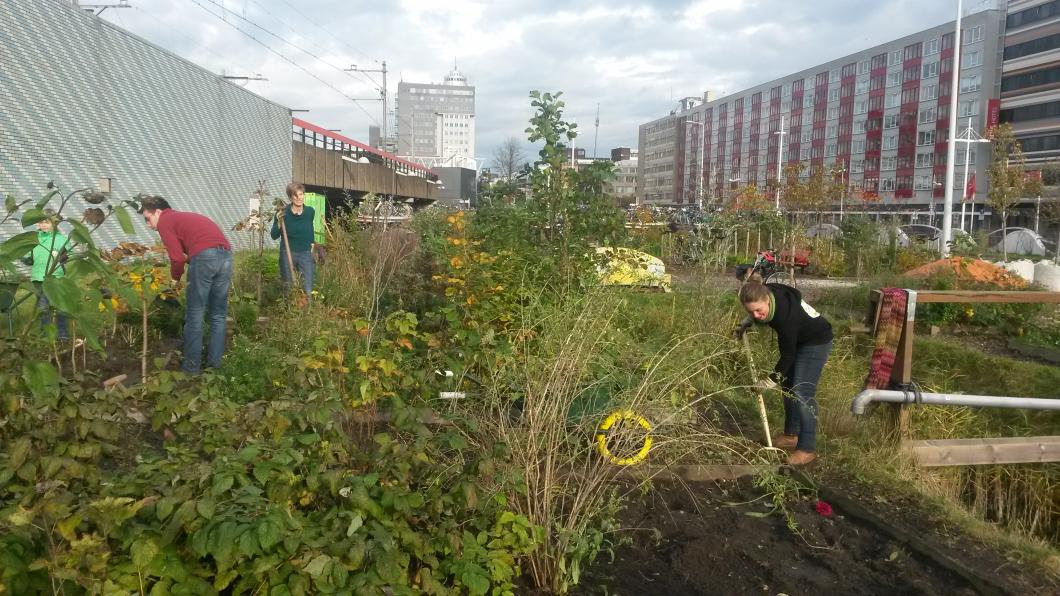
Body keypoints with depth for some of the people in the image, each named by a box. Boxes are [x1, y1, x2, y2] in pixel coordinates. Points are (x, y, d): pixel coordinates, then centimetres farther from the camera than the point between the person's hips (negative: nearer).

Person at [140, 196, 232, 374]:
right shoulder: (186, 217, 35)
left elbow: (178, 258, 3)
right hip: (225, 255, 7)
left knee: (194, 315, 5)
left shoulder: (164, 221, 11)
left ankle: (192, 366, 10)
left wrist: (175, 278, 19)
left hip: (205, 257, -7)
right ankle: (214, 364, 17)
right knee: (218, 315, 14)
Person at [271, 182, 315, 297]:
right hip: (287, 253, -1)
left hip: (305, 254, 1)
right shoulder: (283, 213, -11)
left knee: (308, 291, -3)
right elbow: (274, 236, -6)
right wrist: (279, 222, -20)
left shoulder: (310, 211, -4)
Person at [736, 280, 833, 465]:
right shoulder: (766, 293, -19)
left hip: (816, 342, -9)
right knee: (788, 386, 14)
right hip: (798, 340, 9)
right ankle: (791, 435, 27)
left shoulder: (785, 316, -39)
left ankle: (808, 448, -7)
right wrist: (746, 323, -1)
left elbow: (787, 355, -27)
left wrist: (769, 383, -19)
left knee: (802, 393, -14)